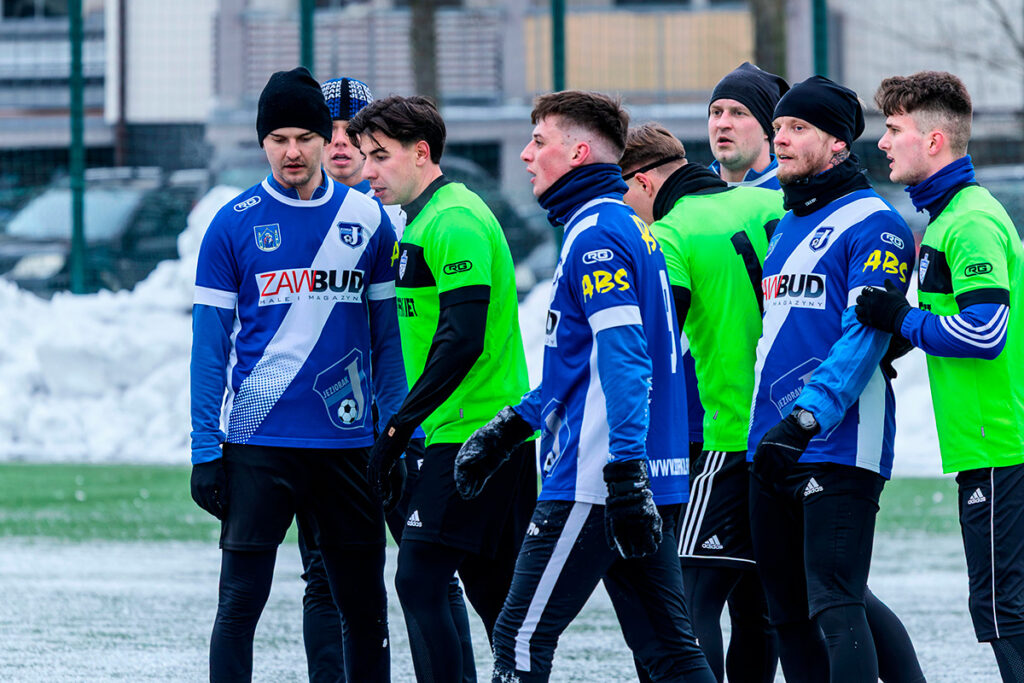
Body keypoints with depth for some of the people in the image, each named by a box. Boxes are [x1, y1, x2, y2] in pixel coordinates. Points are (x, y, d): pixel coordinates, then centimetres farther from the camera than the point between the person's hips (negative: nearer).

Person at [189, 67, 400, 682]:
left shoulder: (368, 220, 6)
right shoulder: (234, 226, 0)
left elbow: (386, 336, 10)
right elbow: (210, 344, 1)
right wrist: (205, 451, -5)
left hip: (347, 441, 2)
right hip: (257, 445, -2)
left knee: (365, 604, 9)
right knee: (241, 601, -5)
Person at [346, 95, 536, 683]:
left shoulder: (453, 222, -14)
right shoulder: (425, 220, 18)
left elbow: (462, 339, -22)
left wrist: (400, 425, -19)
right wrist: (407, 426, 19)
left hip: (471, 434, -10)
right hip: (497, 433, 10)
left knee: (420, 581, -11)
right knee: (496, 595, 11)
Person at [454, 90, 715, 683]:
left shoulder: (596, 235, -11)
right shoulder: (631, 228, 19)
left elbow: (623, 358, -21)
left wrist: (625, 470, -28)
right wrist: (511, 427, 31)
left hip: (593, 486, -10)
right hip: (656, 488, 10)